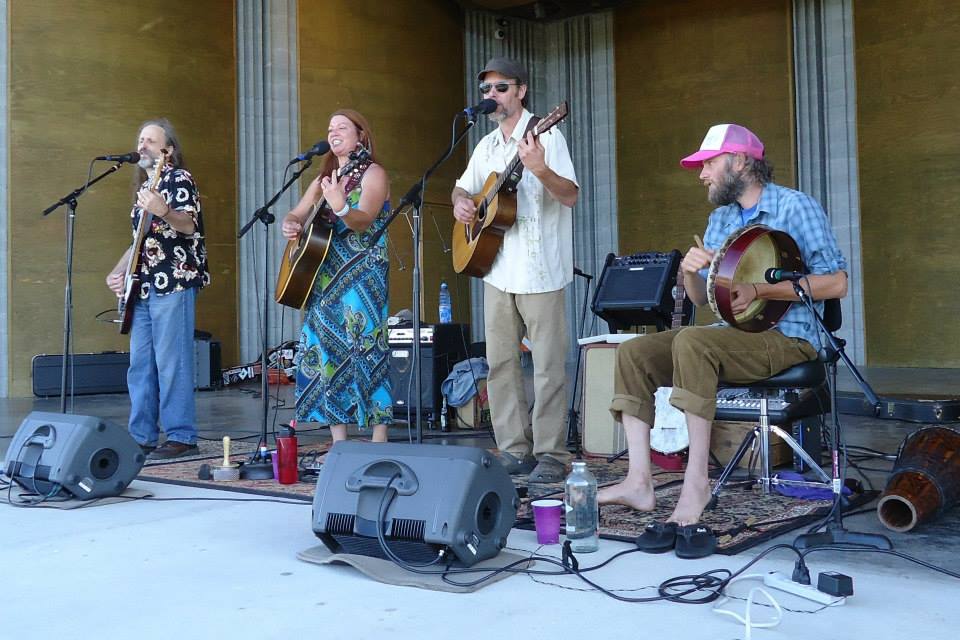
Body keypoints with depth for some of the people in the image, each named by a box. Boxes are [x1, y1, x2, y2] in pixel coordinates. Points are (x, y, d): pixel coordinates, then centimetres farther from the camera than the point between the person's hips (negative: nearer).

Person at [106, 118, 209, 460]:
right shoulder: (145, 186, 23)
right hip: (145, 285, 9)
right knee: (140, 364, 8)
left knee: (171, 362, -10)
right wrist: (117, 272, 13)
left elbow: (190, 227, -18)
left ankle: (181, 437, -5)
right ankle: (142, 437, 15)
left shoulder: (179, 179, -3)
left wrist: (163, 212, -37)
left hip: (173, 283, -9)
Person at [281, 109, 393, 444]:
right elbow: (295, 215, 19)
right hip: (322, 276, 7)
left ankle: (379, 444, -8)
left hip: (363, 276, -7)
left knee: (366, 350, -11)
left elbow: (364, 221, -19)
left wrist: (340, 207, -40)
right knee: (327, 352, 2)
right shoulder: (323, 179, 19)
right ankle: (339, 446, 7)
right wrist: (289, 226, -5)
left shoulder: (373, 174, -3)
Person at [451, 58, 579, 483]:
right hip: (497, 268, 7)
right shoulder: (487, 146, 17)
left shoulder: (546, 136, -4)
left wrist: (540, 169, -30)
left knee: (548, 365, -3)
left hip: (540, 271, -7)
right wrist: (460, 202, 4)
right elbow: (463, 187, 27)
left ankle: (550, 456, 3)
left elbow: (571, 196, -13)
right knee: (500, 362, 8)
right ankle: (514, 450, 17)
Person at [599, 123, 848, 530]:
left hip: (786, 338, -8)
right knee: (634, 353, -9)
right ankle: (639, 481, -18)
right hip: (733, 335, 8)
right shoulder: (720, 218, 17)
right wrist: (690, 273, -9)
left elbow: (836, 283, -11)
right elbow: (700, 298, 15)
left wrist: (759, 291, -19)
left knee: (692, 341, -34)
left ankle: (696, 480, -30)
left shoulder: (795, 207, -5)